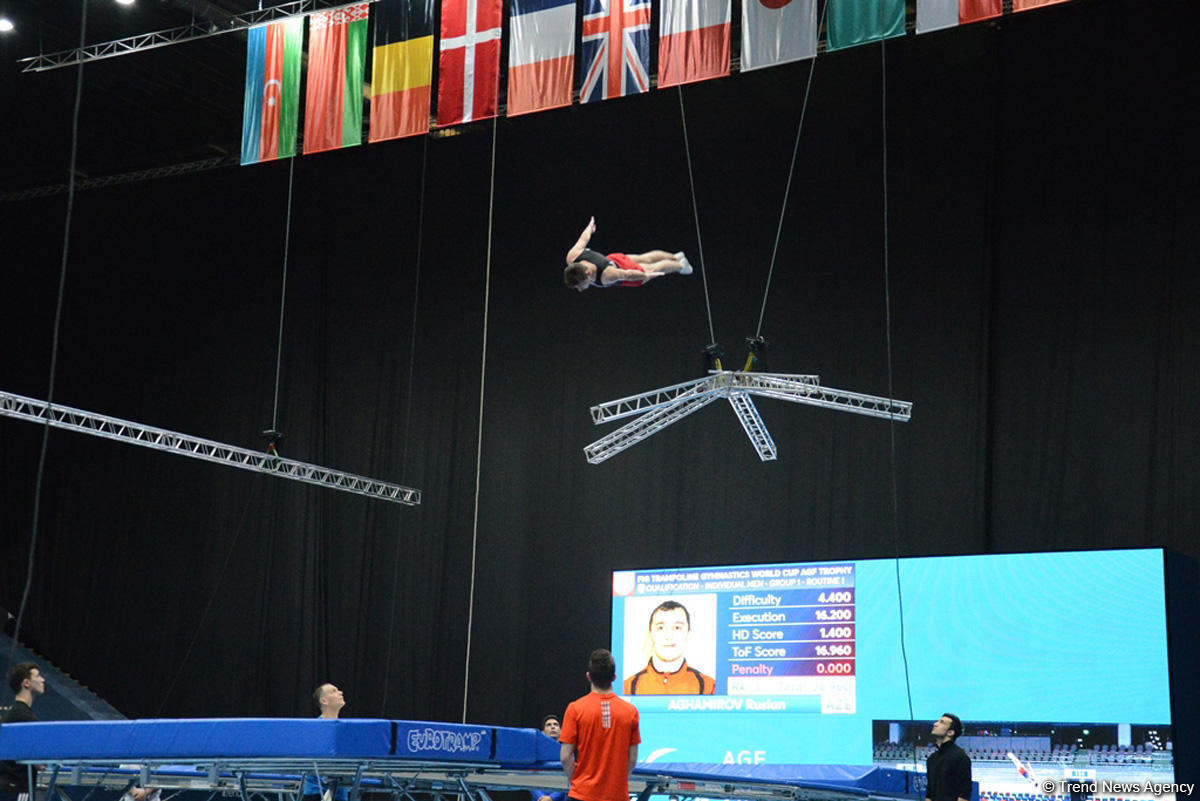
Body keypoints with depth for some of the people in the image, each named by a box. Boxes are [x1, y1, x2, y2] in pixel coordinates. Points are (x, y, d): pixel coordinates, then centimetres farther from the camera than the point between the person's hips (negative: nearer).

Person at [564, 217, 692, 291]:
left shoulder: (607, 276, -52)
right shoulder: (572, 256, -36)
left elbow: (628, 274, -35)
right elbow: (583, 239, -15)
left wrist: (646, 275, -18)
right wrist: (589, 227, 5)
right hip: (612, 258, 5)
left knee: (653, 268, 27)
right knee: (646, 259, 32)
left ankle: (680, 265, 58)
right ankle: (675, 257, 61)